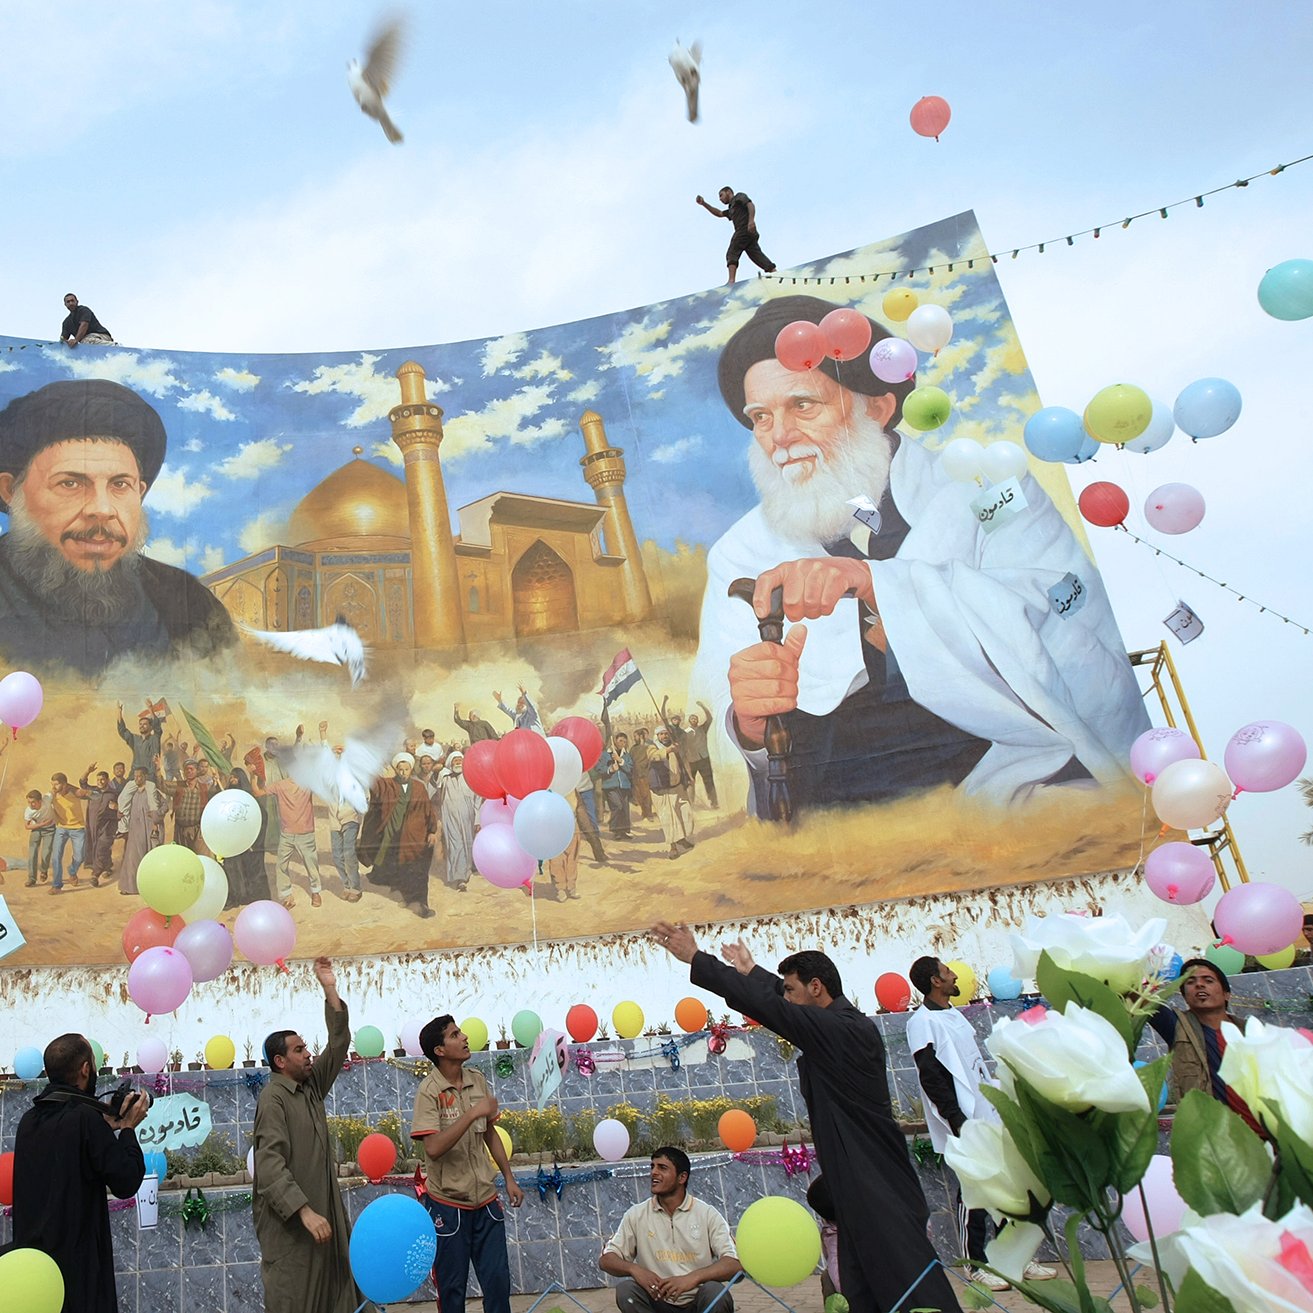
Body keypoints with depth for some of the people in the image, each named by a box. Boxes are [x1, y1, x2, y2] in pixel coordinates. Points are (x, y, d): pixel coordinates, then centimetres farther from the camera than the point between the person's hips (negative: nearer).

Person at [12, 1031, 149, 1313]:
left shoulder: (29, 1120, 5)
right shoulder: (86, 1118, -18)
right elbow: (126, 1183, -15)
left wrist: (109, 1127, 11)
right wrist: (128, 1128, -4)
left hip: (28, 1252, 8)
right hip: (75, 1258, -8)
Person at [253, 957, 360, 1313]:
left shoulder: (311, 1086, 8)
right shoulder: (273, 1098, -15)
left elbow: (338, 1045, 7)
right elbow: (270, 1164, -22)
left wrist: (330, 992, -1)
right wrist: (304, 1211, -29)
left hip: (323, 1207, 8)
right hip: (289, 1219, -8)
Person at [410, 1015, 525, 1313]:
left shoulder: (477, 1079, 2)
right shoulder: (429, 1091, -16)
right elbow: (433, 1148, -27)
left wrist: (509, 1179, 11)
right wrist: (473, 1113, -30)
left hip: (486, 1199, 5)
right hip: (448, 1205, -5)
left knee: (498, 1282, 8)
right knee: (452, 1288, 9)